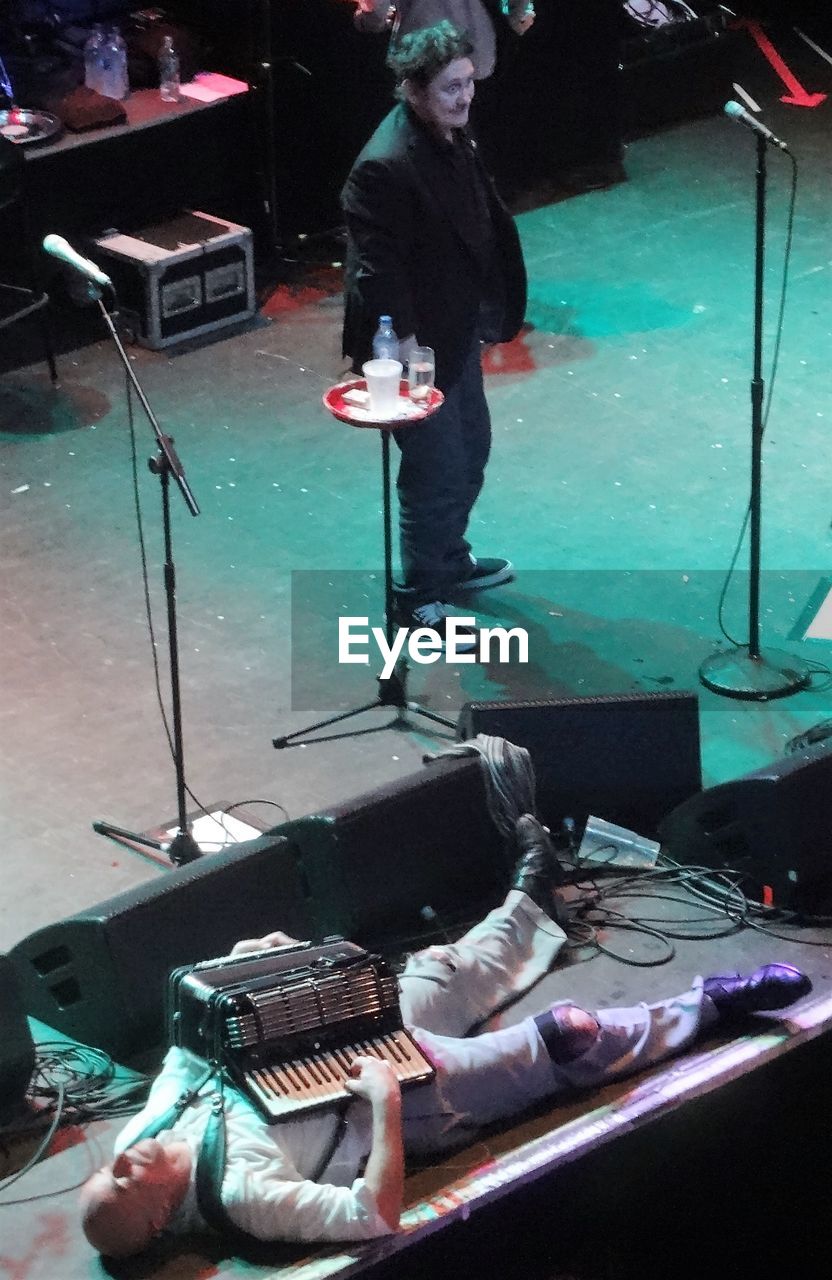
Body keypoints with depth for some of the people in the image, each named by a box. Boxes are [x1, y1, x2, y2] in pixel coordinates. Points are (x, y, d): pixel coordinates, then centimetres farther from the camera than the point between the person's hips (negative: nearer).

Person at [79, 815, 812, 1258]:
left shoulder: (142, 1135, -16)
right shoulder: (238, 1192, -38)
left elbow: (189, 1054, 4)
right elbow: (374, 1217, -38)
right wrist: (385, 1098, -37)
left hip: (361, 1043, 7)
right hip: (413, 1102, -7)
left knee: (441, 973, 24)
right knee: (574, 1037, -6)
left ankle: (531, 904, 57)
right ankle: (714, 1004, 19)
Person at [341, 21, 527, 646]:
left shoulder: (452, 135, 0)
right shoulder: (386, 168, -30)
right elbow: (377, 269, -27)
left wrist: (489, 307, 17)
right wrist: (404, 347, -25)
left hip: (455, 328, 9)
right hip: (414, 343, -9)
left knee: (472, 450, 24)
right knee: (439, 471, 3)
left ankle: (451, 559, 45)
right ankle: (419, 598, 22)